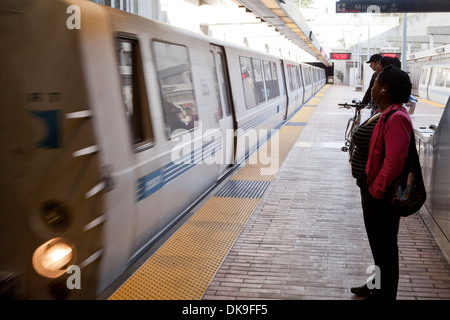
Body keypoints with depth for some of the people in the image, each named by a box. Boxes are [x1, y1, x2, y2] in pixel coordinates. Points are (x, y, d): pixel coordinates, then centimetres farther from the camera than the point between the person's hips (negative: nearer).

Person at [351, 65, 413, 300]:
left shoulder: (396, 118, -24)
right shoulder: (385, 114, 9)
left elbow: (394, 161, -29)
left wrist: (375, 191, -21)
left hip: (382, 197, -10)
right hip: (372, 191, 10)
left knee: (384, 247, 5)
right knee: (378, 244, 23)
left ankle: (385, 294, 20)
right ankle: (378, 285, 40)